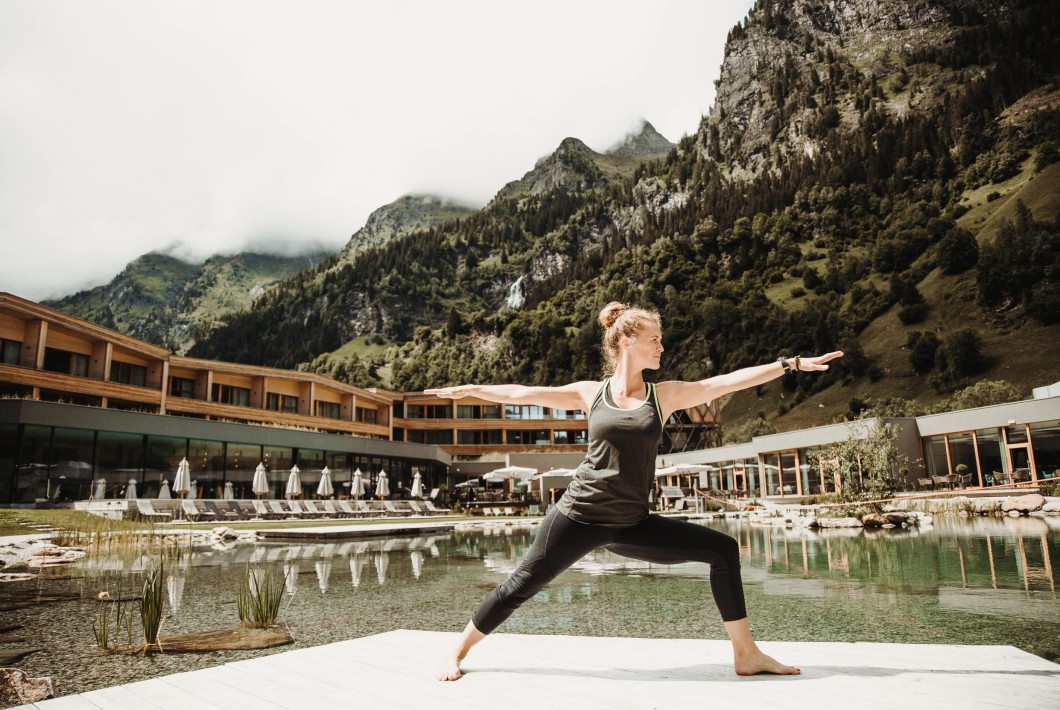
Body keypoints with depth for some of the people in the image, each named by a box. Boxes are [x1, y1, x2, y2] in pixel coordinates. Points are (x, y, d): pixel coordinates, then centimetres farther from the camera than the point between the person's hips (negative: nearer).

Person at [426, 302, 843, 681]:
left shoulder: (666, 395, 3)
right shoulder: (590, 393, 0)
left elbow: (730, 381, -2)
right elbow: (523, 394, 5)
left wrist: (791, 364, -6)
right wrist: (468, 389, 8)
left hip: (632, 524, 3)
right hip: (580, 515, -2)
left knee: (723, 550, -2)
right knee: (521, 585, 1)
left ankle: (745, 655, 11)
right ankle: (457, 653, 25)